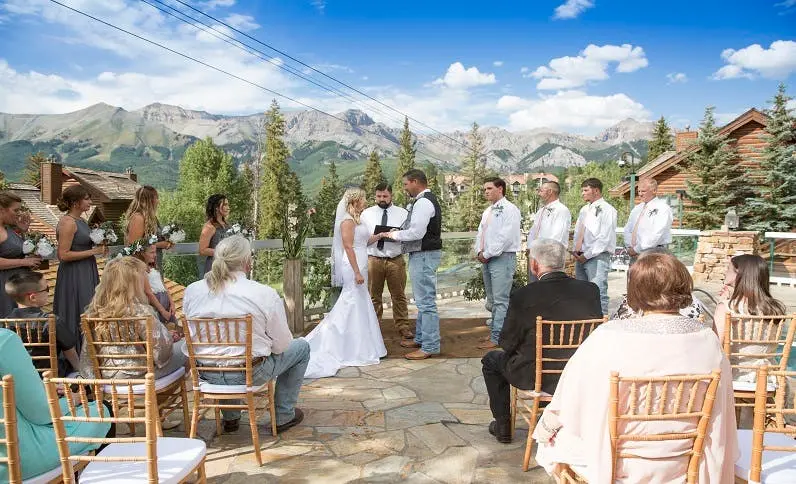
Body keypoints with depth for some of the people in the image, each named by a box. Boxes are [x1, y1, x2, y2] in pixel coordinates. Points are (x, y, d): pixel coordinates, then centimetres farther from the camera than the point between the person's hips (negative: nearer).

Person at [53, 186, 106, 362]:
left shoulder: (80, 220, 11)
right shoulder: (68, 222, -16)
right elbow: (63, 254, -20)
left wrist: (99, 247, 5)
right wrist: (93, 251, -17)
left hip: (86, 274, 9)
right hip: (74, 277, -9)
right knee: (78, 319, -1)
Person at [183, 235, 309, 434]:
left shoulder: (192, 291, -6)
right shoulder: (266, 294, -17)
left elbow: (191, 335, 7)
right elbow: (281, 345, -9)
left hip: (207, 374, 5)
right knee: (301, 347, 19)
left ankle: (230, 417, 41)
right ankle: (283, 416, 24)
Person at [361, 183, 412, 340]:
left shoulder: (402, 213, 8)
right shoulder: (366, 214, 10)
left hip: (396, 260, 0)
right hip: (373, 260, 0)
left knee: (399, 296, 5)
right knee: (373, 296, 6)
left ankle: (403, 327, 15)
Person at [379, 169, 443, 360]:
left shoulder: (423, 203, -18)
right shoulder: (427, 200, 16)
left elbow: (416, 233, -24)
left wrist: (393, 234, -11)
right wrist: (398, 232, 9)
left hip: (424, 256, -11)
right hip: (423, 254, 11)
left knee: (426, 301, -6)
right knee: (423, 300, 18)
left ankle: (430, 347, 0)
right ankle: (421, 338, 30)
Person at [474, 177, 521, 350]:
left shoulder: (509, 209, -9)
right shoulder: (487, 212, 18)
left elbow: (506, 237, -17)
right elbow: (480, 234, 20)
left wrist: (487, 254, -13)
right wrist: (479, 252, 1)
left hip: (503, 258, -9)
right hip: (486, 259, 9)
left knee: (500, 300, -8)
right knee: (491, 300, 14)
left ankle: (496, 338, -6)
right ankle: (494, 331, 23)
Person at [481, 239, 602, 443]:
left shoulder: (522, 296, -19)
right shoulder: (590, 290, -8)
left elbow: (507, 343, -9)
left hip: (535, 377, -4)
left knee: (491, 360, 23)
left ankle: (503, 426, 29)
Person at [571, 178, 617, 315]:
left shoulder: (606, 209, -6)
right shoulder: (584, 210, 18)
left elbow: (604, 237, -13)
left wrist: (587, 255, -13)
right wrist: (575, 250, 6)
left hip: (597, 257, -8)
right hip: (580, 257, 8)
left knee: (598, 293, -11)